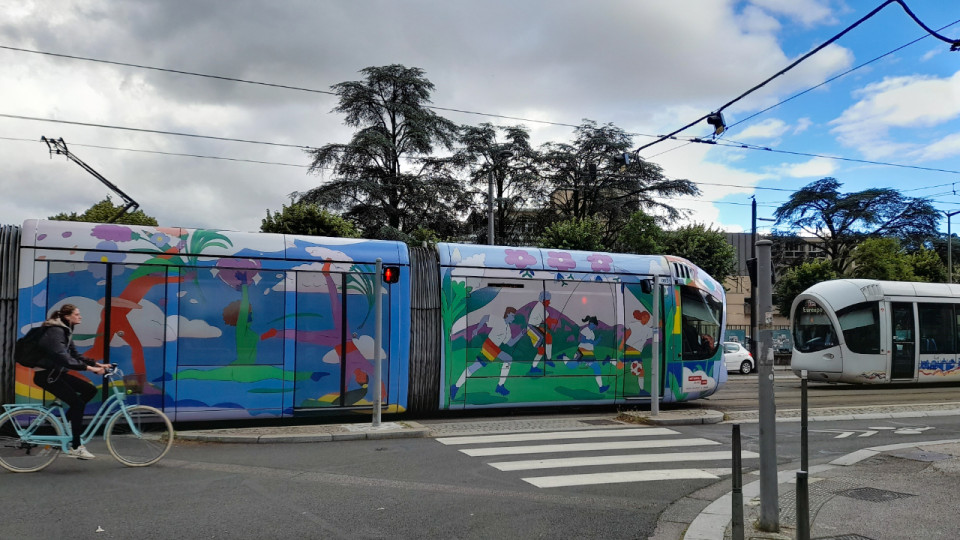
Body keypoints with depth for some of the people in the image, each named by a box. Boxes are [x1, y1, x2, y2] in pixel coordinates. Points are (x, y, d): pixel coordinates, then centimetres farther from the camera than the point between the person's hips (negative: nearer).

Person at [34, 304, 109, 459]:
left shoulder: (66, 330, 10)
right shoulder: (55, 331, -20)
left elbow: (75, 355, 11)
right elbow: (64, 359, -32)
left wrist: (97, 364, 0)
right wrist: (89, 368, -36)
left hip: (56, 372, 9)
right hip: (46, 375, -9)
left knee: (90, 390, 0)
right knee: (77, 403, -13)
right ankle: (75, 447, -6)